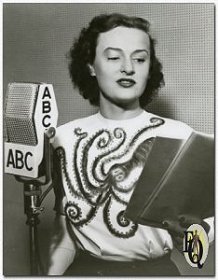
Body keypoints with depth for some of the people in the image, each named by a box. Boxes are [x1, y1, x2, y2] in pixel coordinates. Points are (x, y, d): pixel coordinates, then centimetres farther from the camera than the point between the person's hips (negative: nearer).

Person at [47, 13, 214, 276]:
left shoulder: (178, 135, -8)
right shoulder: (66, 136, 1)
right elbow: (64, 223, 5)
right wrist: (53, 272, -8)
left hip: (155, 267, 0)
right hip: (86, 266, 1)